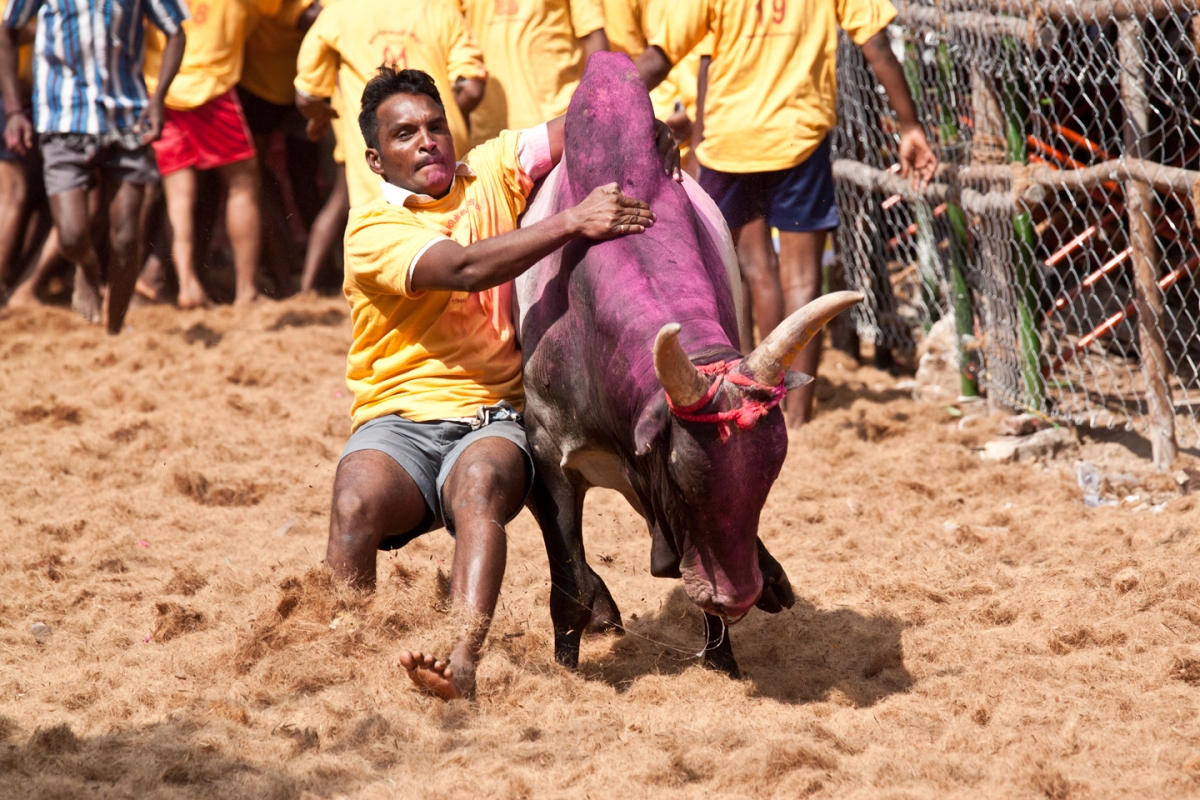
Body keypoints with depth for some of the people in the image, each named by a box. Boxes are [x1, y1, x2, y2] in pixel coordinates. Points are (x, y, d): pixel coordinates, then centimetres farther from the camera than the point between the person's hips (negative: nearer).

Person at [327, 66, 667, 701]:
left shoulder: (490, 173, 12)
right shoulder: (372, 230, -3)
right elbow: (463, 268, -19)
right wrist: (573, 223, -27)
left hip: (492, 417, 1)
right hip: (398, 419, -1)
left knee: (479, 483, -35)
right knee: (355, 503, -33)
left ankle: (461, 665, -54)